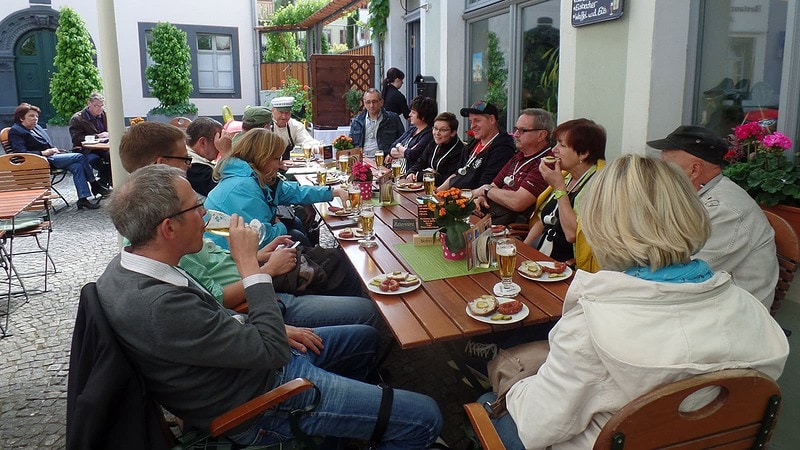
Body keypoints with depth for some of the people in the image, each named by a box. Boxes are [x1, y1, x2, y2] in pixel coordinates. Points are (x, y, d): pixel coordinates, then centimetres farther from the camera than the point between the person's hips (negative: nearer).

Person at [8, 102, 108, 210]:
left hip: (51, 156, 8)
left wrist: (54, 150, 5)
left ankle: (83, 199, -25)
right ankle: (94, 185, -10)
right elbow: (21, 153, -13)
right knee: (80, 157, -19)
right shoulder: (15, 131, -1)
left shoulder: (37, 127, 24)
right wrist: (43, 153, -17)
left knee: (77, 166, -22)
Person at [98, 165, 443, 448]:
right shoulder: (158, 304, -35)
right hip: (257, 402, -10)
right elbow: (272, 349, -27)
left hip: (254, 363, 10)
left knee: (366, 338, 24)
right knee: (425, 418, -8)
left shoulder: (125, 265, -3)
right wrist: (249, 262, -20)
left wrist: (275, 330, -1)